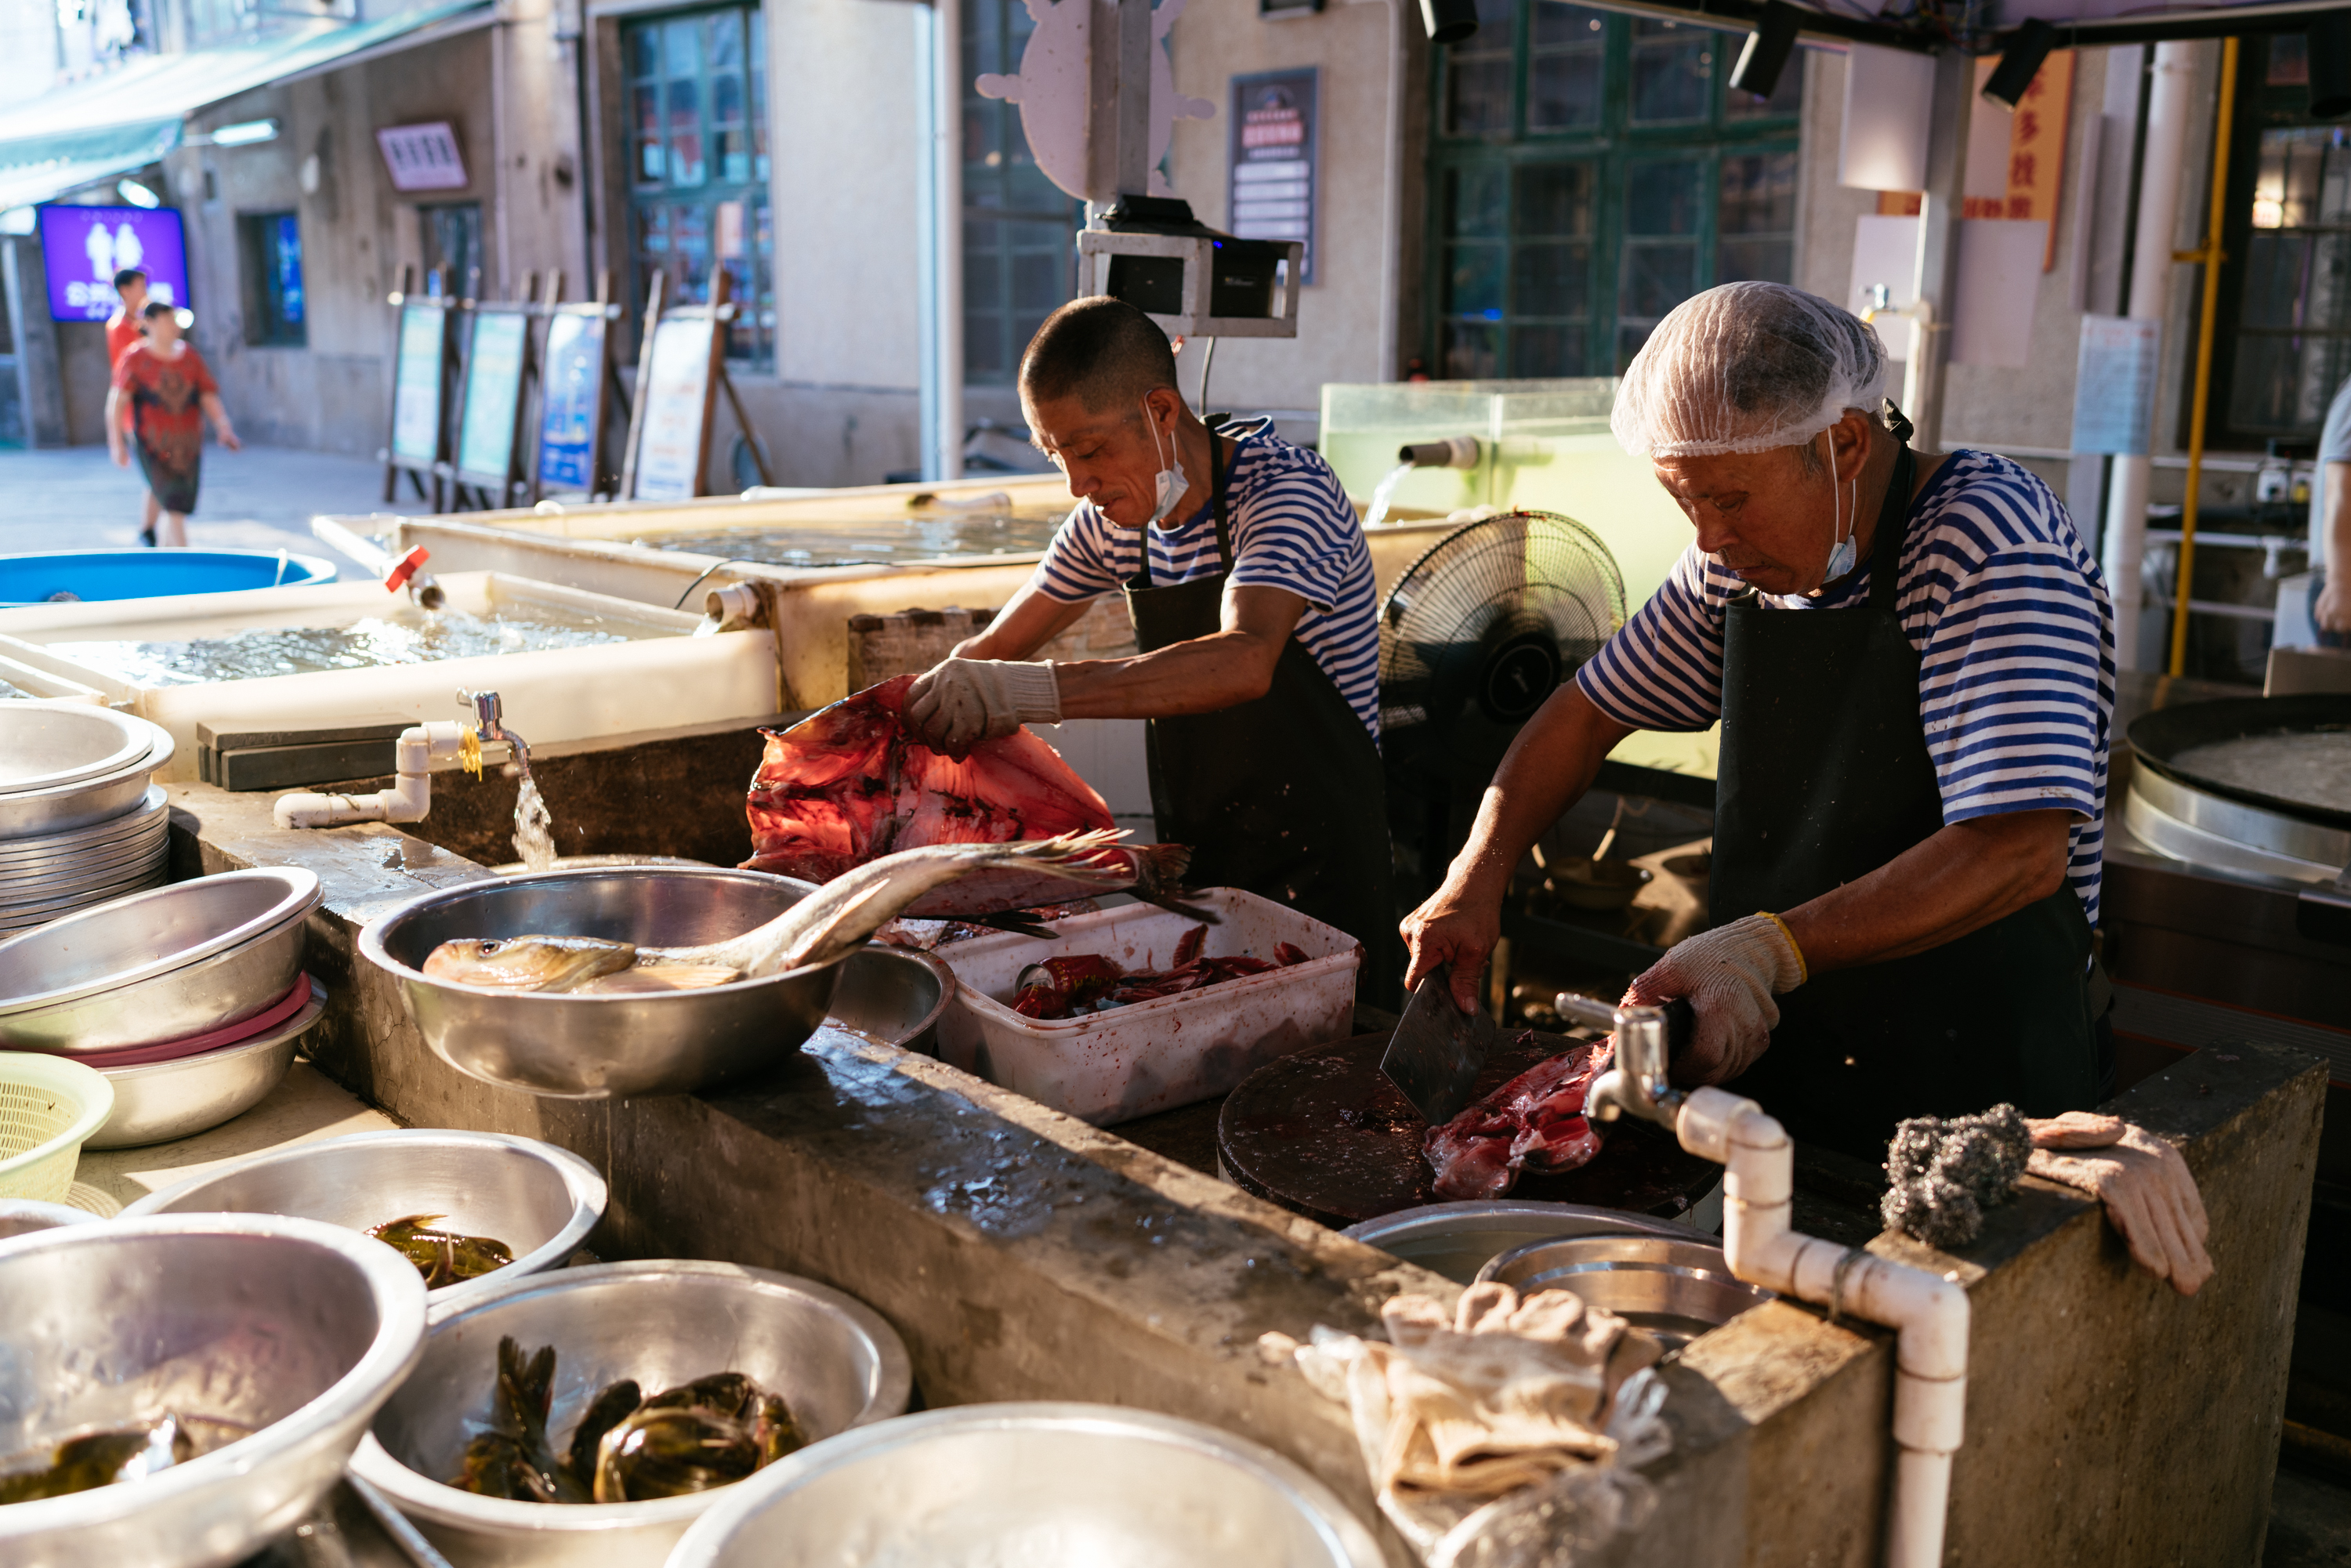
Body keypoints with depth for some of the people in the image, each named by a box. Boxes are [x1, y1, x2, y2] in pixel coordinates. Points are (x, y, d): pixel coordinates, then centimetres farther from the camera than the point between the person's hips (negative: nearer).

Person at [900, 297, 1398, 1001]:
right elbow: (996, 647, 15)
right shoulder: (1112, 519, 2)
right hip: (1194, 862, 6)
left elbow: (1244, 663, -39)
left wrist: (1027, 692, -47)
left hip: (1318, 869, -6)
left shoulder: (1285, 489, -20)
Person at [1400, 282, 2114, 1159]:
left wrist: (1771, 947, -32)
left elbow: (2020, 853, -26)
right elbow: (1592, 710, 18)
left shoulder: (1990, 537, -17)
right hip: (1766, 1071, 6)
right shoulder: (1739, 555, 5)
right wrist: (1478, 877, 5)